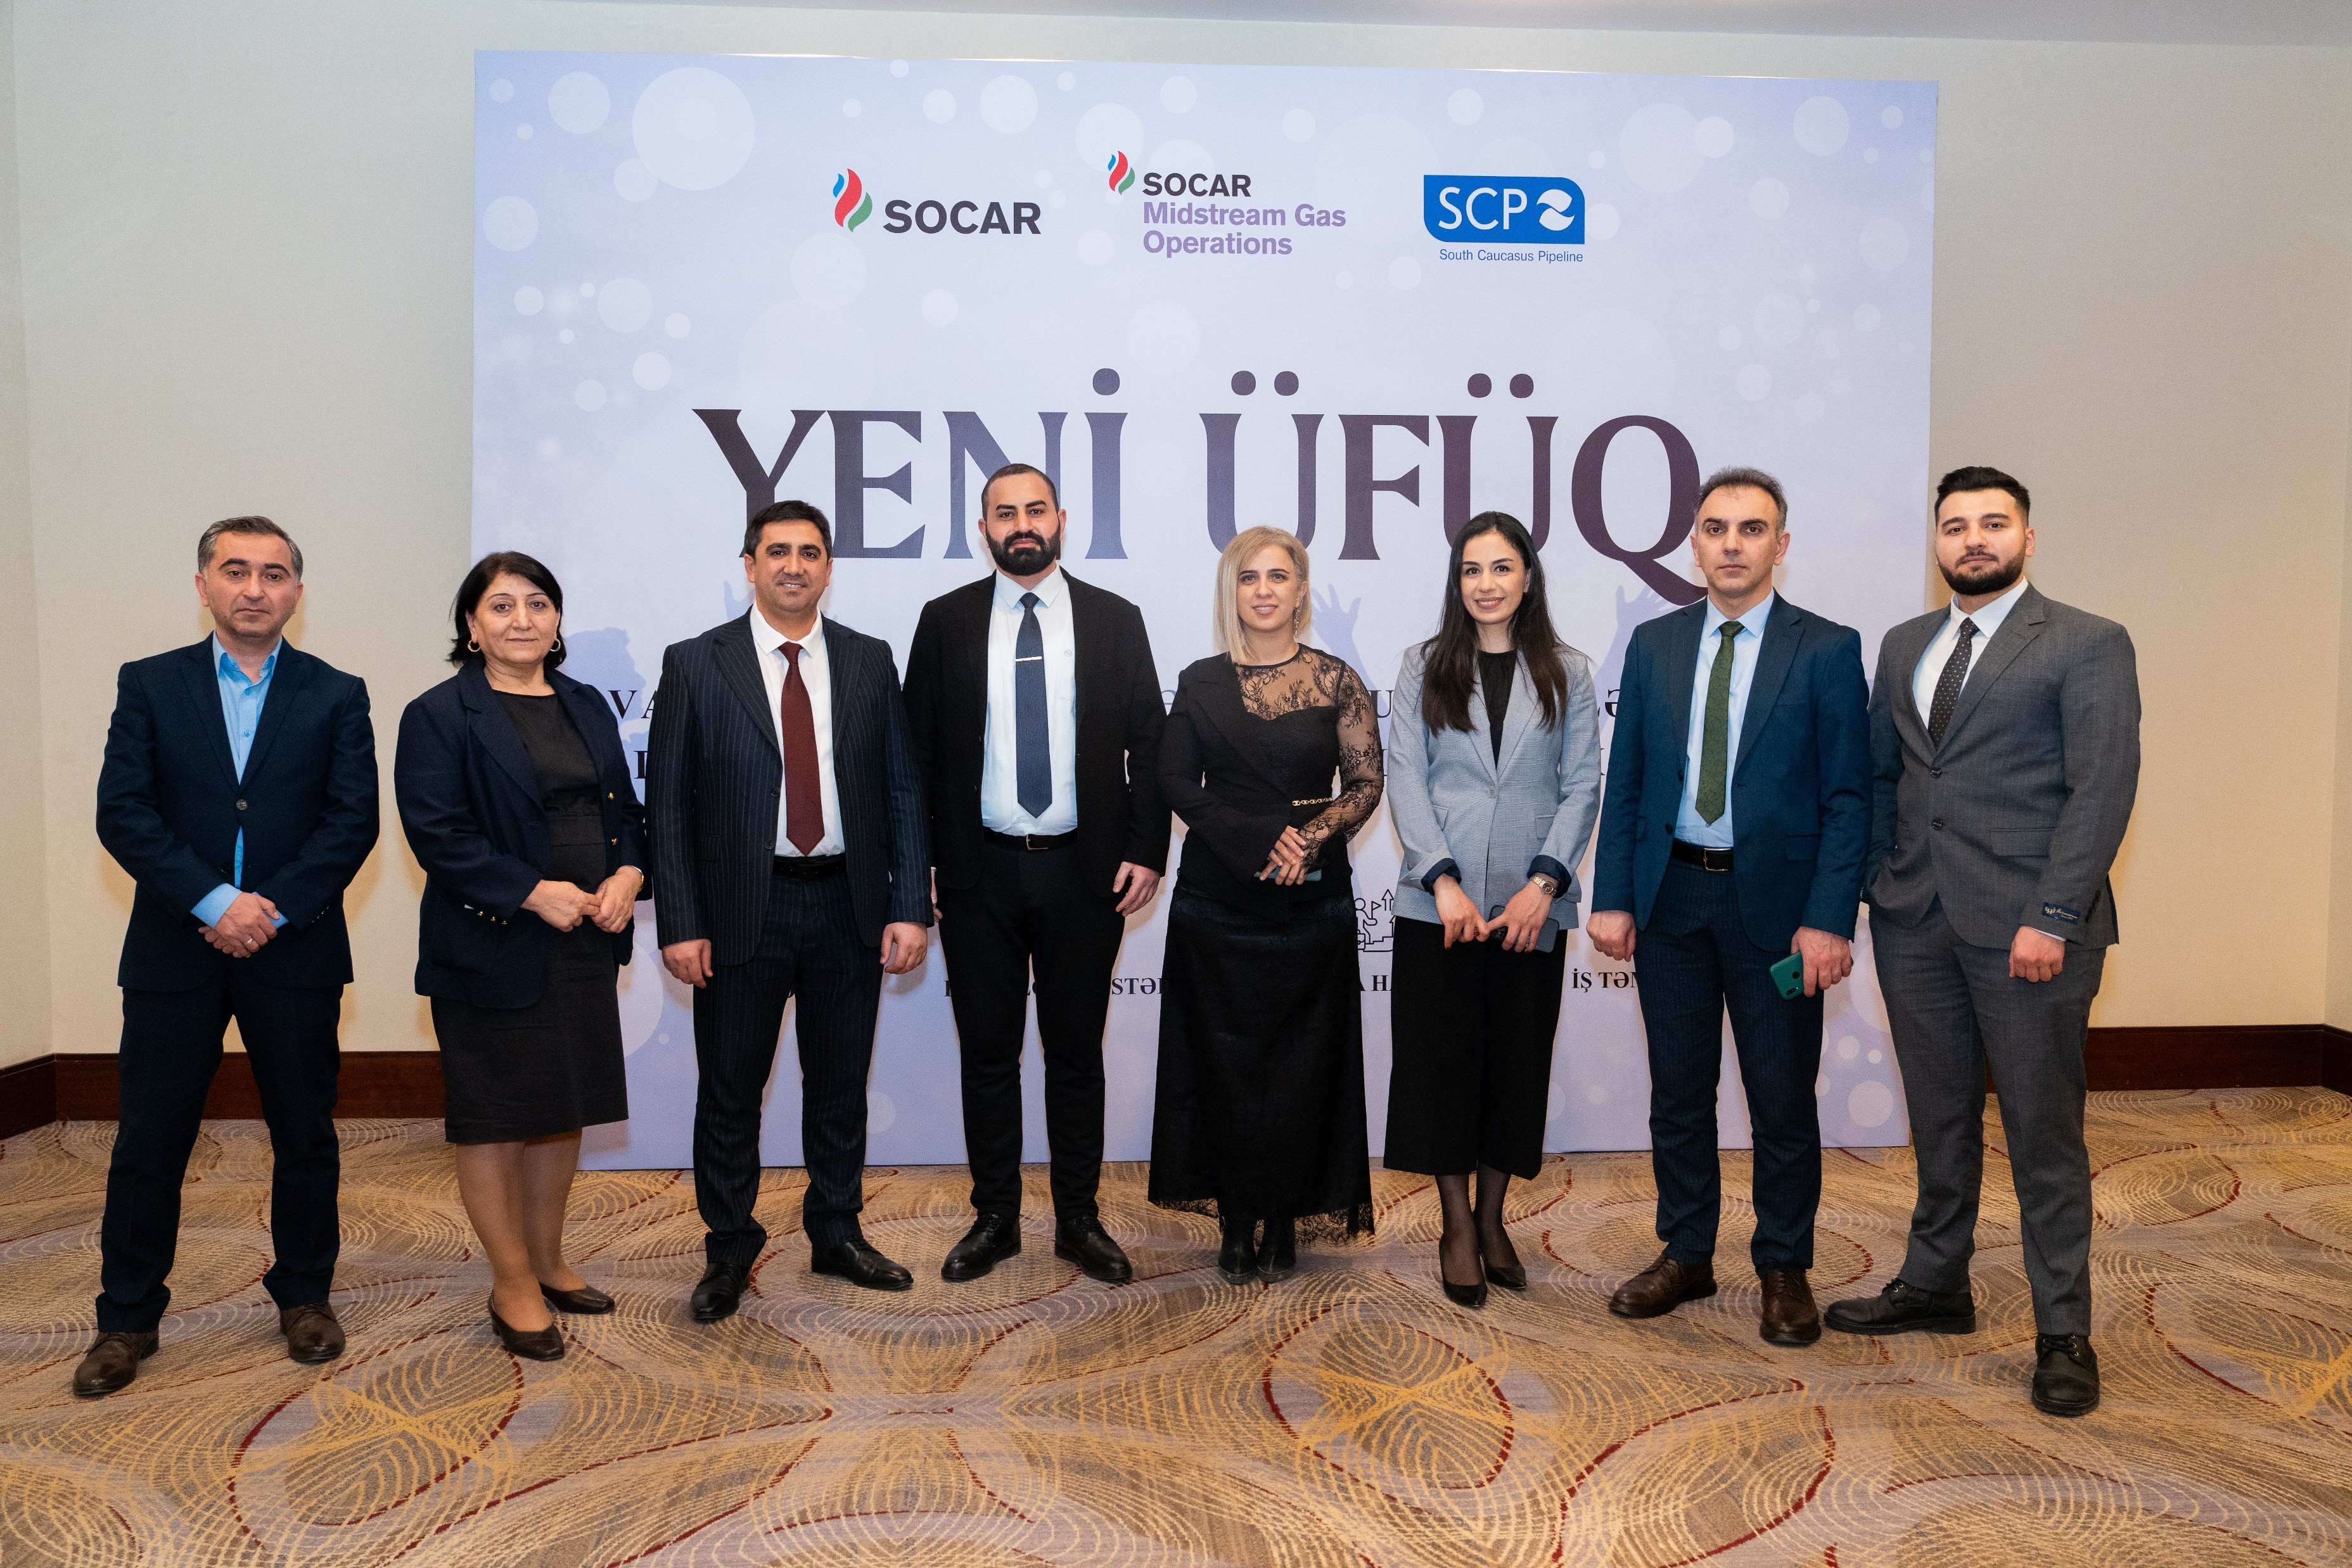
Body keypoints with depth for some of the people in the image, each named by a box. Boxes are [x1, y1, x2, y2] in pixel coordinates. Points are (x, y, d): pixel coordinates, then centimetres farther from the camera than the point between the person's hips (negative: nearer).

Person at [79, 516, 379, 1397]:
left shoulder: (337, 696, 4)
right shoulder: (149, 686, 5)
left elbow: (352, 821, -5)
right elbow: (121, 812, -4)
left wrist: (274, 910, -15)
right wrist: (214, 902, -16)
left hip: (295, 952, 0)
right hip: (174, 953, 0)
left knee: (306, 1135, 9)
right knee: (149, 1142, 7)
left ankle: (304, 1296, 26)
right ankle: (128, 1318, 23)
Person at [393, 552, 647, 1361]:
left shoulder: (586, 706, 13)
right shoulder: (439, 717, -6)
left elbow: (624, 808, 14)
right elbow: (439, 834, -14)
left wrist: (628, 875, -5)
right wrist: (536, 893, -20)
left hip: (584, 944, 6)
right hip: (493, 949, -6)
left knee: (563, 1110, 15)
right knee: (497, 1118, 4)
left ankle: (548, 1261, 30)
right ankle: (513, 1285, 17)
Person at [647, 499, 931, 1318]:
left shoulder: (870, 661, 5)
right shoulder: (695, 664, -1)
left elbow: (903, 790, 4)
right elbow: (667, 803, -3)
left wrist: (910, 906, -4)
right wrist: (680, 924, -9)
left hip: (850, 906, 2)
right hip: (743, 908, -2)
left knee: (840, 1083, 14)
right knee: (730, 1089, 9)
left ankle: (837, 1234, 32)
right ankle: (730, 1251, 27)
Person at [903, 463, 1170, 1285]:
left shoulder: (1116, 620, 4)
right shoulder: (945, 620, 4)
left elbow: (1149, 745, 4)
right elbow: (917, 748, 4)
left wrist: (1147, 850, -5)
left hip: (1085, 872, 0)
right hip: (980, 873, 0)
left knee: (1077, 1052, 10)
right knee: (988, 1052, 9)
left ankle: (1079, 1220, 23)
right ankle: (995, 1218, 24)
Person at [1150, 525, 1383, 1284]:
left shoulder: (1335, 681, 3)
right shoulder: (1200, 682, 6)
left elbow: (1366, 782, 1)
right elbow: (1177, 782, 0)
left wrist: (1310, 838, -16)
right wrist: (1259, 838, -13)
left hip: (1311, 899, -1)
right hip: (1217, 899, 1)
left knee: (1300, 1062, 3)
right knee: (1225, 1058, 4)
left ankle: (1284, 1224, 16)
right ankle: (1236, 1222, 16)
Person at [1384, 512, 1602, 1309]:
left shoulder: (1567, 674, 6)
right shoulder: (1424, 669, 5)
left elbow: (1582, 787, 2)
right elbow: (1406, 781, -2)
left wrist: (1543, 884, -11)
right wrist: (1444, 882, -13)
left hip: (1531, 905, 1)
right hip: (1439, 904, -1)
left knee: (1517, 1059, 8)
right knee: (1443, 1057, 3)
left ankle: (1492, 1217, 24)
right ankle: (1457, 1226, 17)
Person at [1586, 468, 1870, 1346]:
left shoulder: (1828, 651, -2)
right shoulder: (1653, 646, 7)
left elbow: (1847, 797, -5)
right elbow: (1625, 782, 7)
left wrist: (1829, 921, -13)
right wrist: (1612, 897, 0)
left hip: (1774, 902, -3)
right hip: (1671, 895, 3)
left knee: (1782, 1099, 8)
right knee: (1678, 1092, 12)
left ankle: (1784, 1272, 25)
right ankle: (1685, 1257, 28)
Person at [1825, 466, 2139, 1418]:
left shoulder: (2088, 645, -2)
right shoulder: (1902, 648, 15)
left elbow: (2102, 788, -10)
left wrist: (2051, 918, -17)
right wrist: (1873, 884, 7)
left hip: (2029, 926, -5)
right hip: (1916, 922, 5)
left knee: (2043, 1132, 3)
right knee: (1940, 1120, 14)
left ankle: (2063, 1333, 16)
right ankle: (1934, 1288, 28)